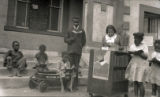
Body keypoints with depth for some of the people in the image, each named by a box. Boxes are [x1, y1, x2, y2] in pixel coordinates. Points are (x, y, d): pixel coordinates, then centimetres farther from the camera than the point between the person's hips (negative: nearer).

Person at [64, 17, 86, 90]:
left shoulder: (82, 31, 10)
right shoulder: (69, 30, 8)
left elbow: (84, 41, 16)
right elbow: (65, 39, 7)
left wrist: (80, 46, 5)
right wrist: (71, 39, -10)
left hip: (78, 51, 0)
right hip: (71, 51, 0)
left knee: (76, 68, -1)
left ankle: (75, 84, 5)